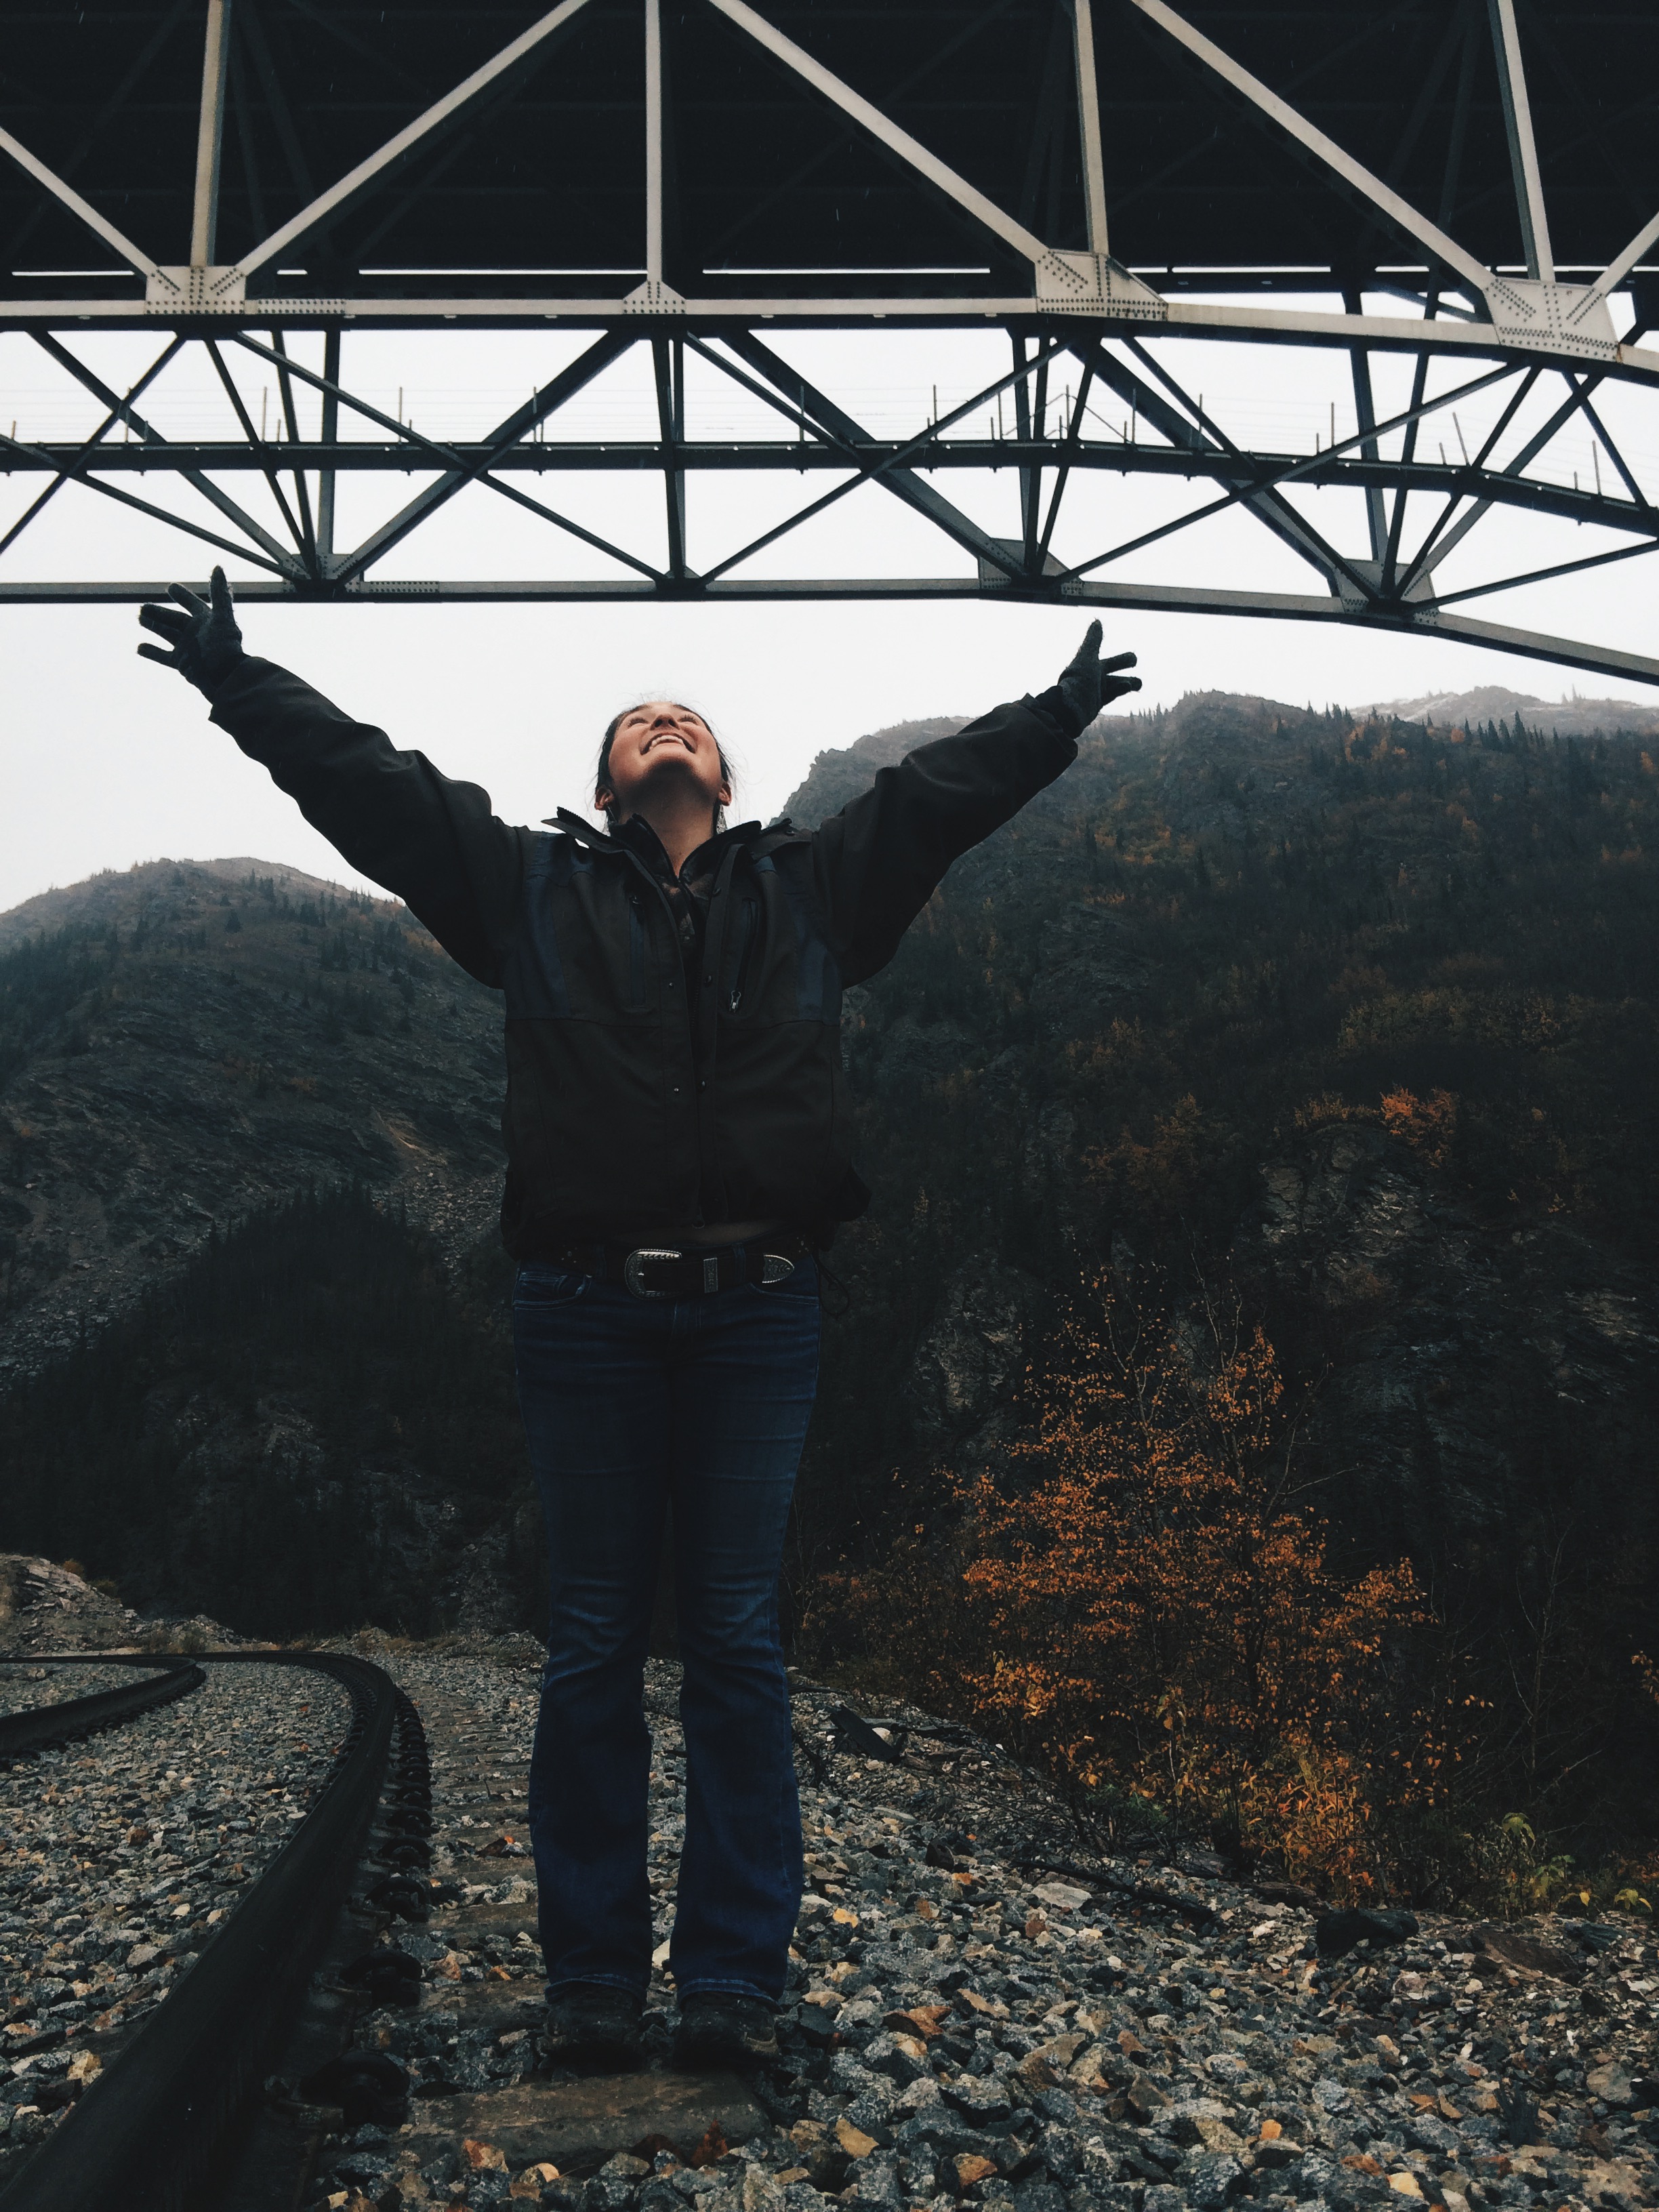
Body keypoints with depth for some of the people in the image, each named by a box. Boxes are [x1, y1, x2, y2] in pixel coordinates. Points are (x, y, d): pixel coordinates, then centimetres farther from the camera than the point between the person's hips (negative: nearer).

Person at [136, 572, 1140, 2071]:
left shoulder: (812, 888, 16)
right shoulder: (533, 888, 13)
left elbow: (941, 788, 20)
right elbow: (364, 778, 14)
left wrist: (1057, 714, 23)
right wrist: (235, 677, 14)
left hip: (757, 1316, 1)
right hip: (587, 1316, 0)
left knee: (738, 1639, 6)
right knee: (595, 1644, 8)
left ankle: (737, 1977, 18)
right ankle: (593, 1977, 21)